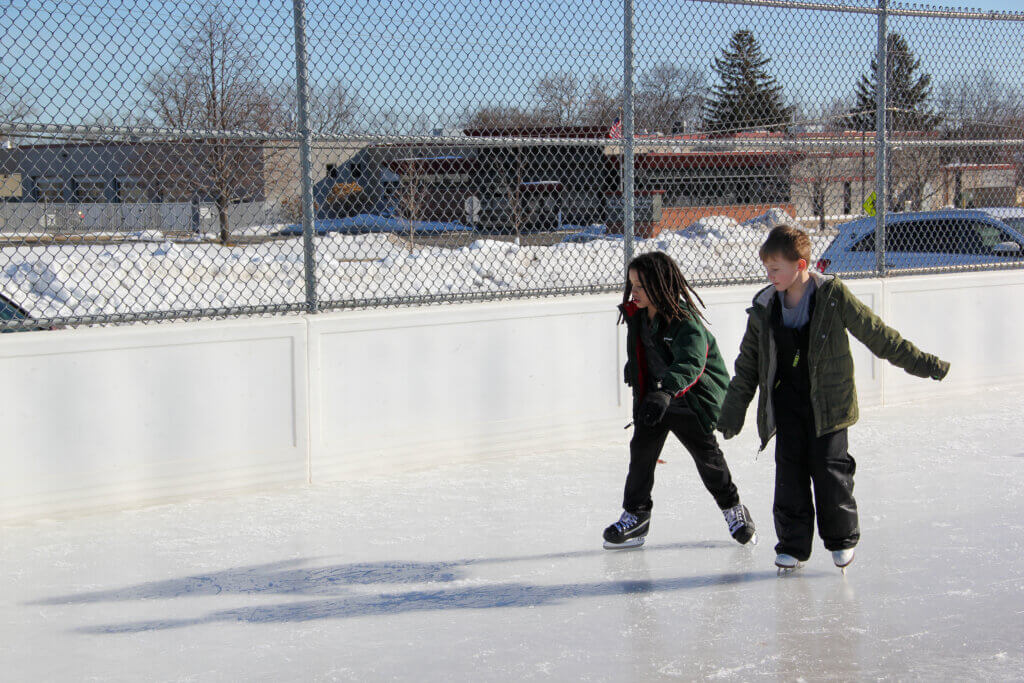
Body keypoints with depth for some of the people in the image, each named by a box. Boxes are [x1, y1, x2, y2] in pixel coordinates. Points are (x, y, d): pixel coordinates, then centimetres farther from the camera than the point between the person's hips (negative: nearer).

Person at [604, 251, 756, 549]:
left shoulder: (685, 321, -28)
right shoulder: (636, 314, -4)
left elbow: (690, 363, -43)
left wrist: (665, 393, -56)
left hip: (691, 400, -6)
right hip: (652, 398, 6)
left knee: (706, 454, 2)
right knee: (642, 448, -2)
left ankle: (733, 508, 23)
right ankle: (635, 515, 8)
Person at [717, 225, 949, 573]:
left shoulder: (833, 296, -10)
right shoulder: (765, 307, 1)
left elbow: (876, 334, -4)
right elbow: (748, 364, 10)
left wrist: (922, 363, -3)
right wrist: (733, 412, 10)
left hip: (828, 402, -3)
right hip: (786, 402, 3)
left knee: (829, 468, -3)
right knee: (789, 472, 1)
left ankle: (842, 538, 18)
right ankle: (792, 544, 13)